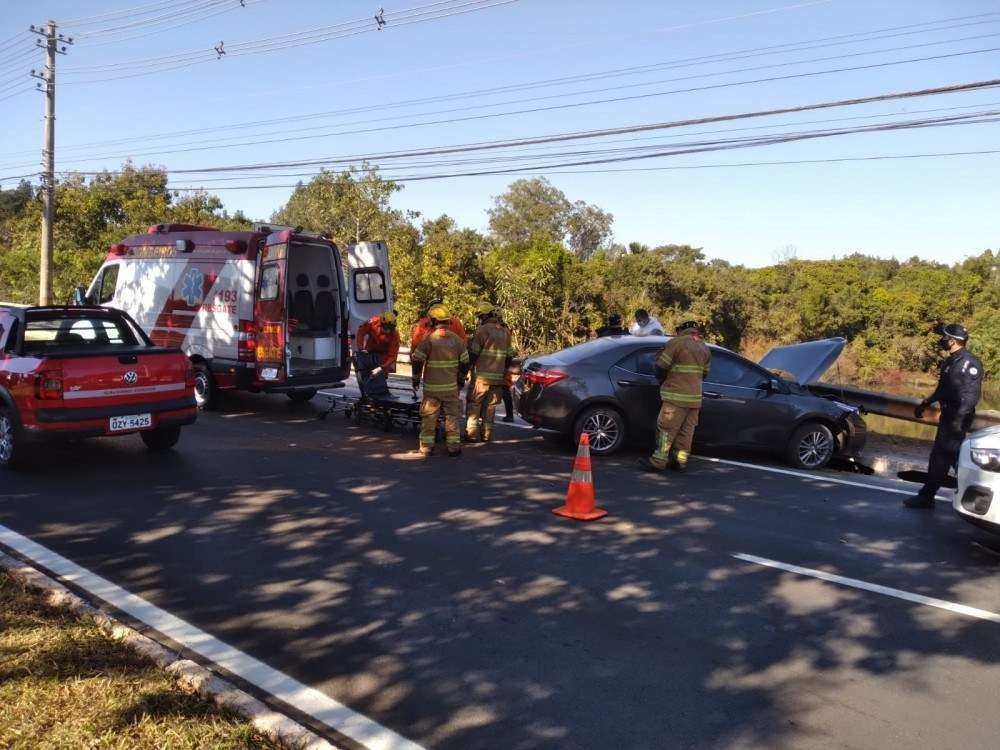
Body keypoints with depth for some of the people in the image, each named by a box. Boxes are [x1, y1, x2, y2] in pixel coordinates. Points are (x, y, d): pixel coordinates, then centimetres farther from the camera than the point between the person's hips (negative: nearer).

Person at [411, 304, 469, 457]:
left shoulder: (428, 338, -9)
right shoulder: (456, 339, 1)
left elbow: (417, 360, -8)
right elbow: (465, 362, 5)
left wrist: (416, 378, 6)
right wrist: (461, 378, 19)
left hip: (431, 387, -2)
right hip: (451, 386, 2)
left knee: (429, 416, 7)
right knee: (452, 416, 8)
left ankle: (426, 446, 8)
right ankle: (453, 446, 9)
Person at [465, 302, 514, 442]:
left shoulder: (482, 330, -11)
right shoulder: (505, 332, 11)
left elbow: (472, 355, -11)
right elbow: (509, 356, 15)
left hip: (481, 377, -6)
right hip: (497, 378, 6)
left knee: (474, 405, 4)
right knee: (490, 407, 12)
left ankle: (472, 434, 1)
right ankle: (487, 434, 12)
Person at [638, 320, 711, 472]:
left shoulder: (676, 343, -6)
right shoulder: (705, 349, 15)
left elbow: (661, 367, -6)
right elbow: (704, 373, 19)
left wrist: (663, 381, 13)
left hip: (676, 396, -7)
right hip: (695, 397, 7)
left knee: (667, 428, -4)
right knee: (687, 430, 9)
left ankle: (658, 461, -4)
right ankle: (680, 461, 12)